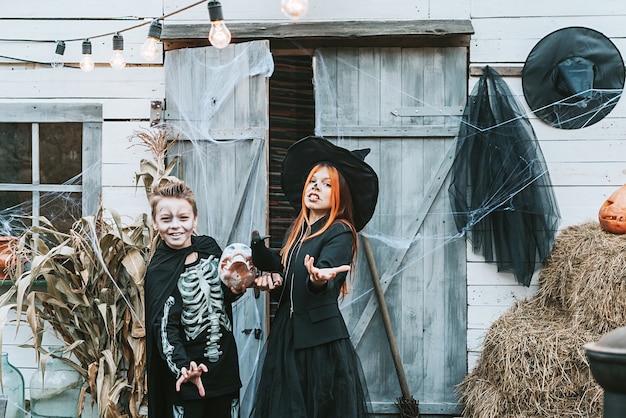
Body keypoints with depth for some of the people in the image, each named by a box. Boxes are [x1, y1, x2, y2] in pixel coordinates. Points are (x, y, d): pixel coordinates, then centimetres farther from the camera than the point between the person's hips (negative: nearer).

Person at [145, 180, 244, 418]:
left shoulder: (208, 247, 1)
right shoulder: (159, 270, -12)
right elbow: (164, 327, -19)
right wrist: (182, 367, -33)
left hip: (225, 363, 5)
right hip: (187, 374, -5)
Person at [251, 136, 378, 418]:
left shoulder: (340, 233, -8)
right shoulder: (295, 232, 13)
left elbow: (328, 274, -27)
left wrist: (319, 279, -49)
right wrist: (273, 283, -2)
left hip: (322, 342, -7)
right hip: (286, 335, 7)